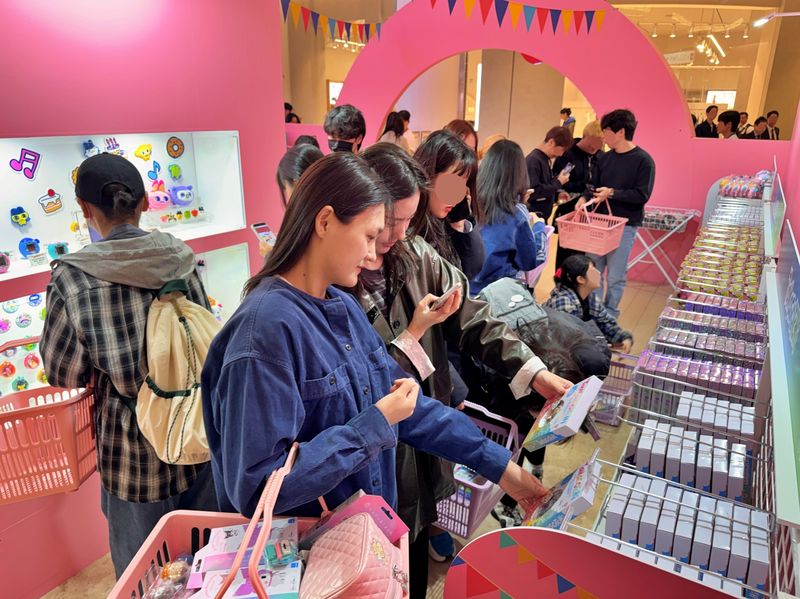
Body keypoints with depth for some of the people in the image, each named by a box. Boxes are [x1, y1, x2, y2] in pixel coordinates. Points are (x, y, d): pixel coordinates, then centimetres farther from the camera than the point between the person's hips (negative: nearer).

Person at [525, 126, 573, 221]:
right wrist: (558, 183, -16)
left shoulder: (545, 159, 10)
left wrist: (557, 195, 4)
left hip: (542, 216, 9)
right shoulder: (533, 160, -18)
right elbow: (533, 192, -25)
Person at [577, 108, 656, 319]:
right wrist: (585, 198, -10)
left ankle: (609, 316, 18)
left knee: (615, 277, 3)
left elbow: (642, 195, -14)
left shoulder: (643, 160, -9)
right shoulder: (604, 159, 8)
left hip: (624, 226, -5)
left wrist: (612, 193, -19)